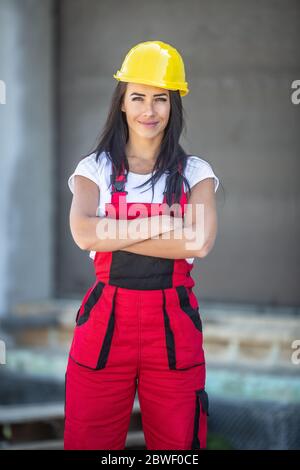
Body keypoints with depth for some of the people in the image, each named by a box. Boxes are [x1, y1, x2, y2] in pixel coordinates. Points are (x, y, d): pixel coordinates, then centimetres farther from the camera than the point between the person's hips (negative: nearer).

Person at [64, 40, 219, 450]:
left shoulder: (194, 171, 5)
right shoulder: (96, 168, 5)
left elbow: (202, 242, -13)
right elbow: (84, 232, -14)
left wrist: (113, 234, -13)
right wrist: (160, 224, -14)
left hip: (174, 326, 0)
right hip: (106, 321, 0)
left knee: (178, 442, 5)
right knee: (89, 440, 4)